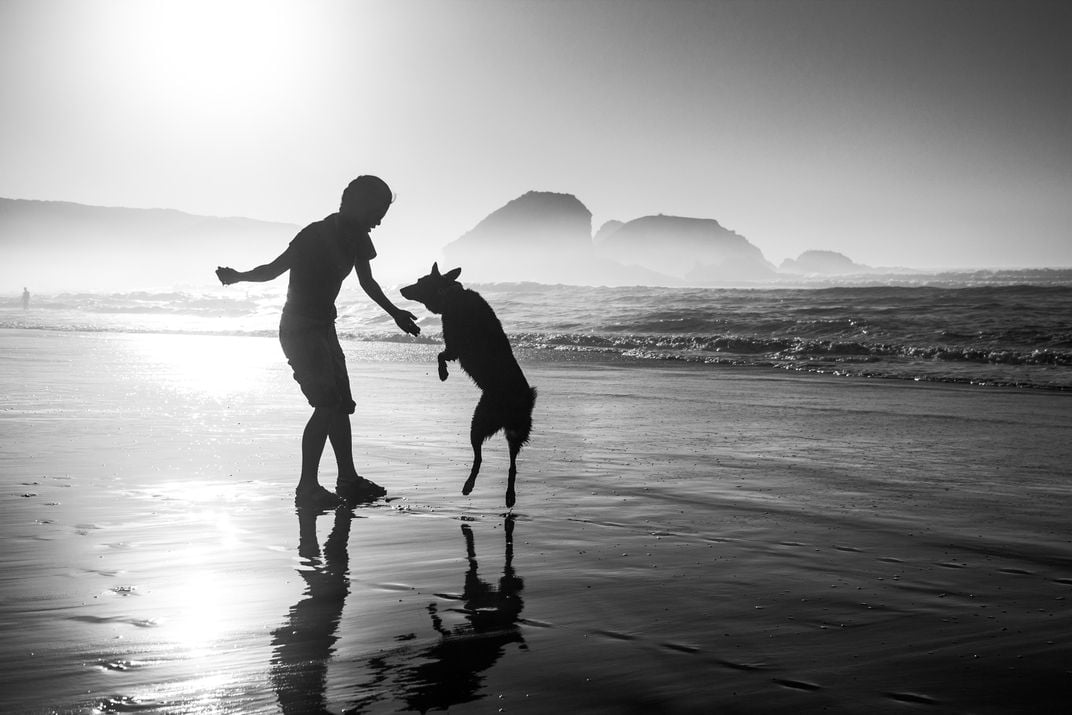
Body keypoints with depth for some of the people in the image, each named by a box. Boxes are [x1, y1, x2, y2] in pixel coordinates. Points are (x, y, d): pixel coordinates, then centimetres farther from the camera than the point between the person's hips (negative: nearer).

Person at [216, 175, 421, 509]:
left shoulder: (357, 238, 4)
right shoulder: (316, 235, -20)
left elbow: (367, 282, 19)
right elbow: (275, 268, -20)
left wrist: (396, 314, 26)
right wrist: (238, 276, -36)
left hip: (325, 328, 9)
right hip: (300, 329, -9)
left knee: (341, 404, 10)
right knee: (328, 405, -17)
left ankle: (348, 481, 19)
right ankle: (307, 487, -14)